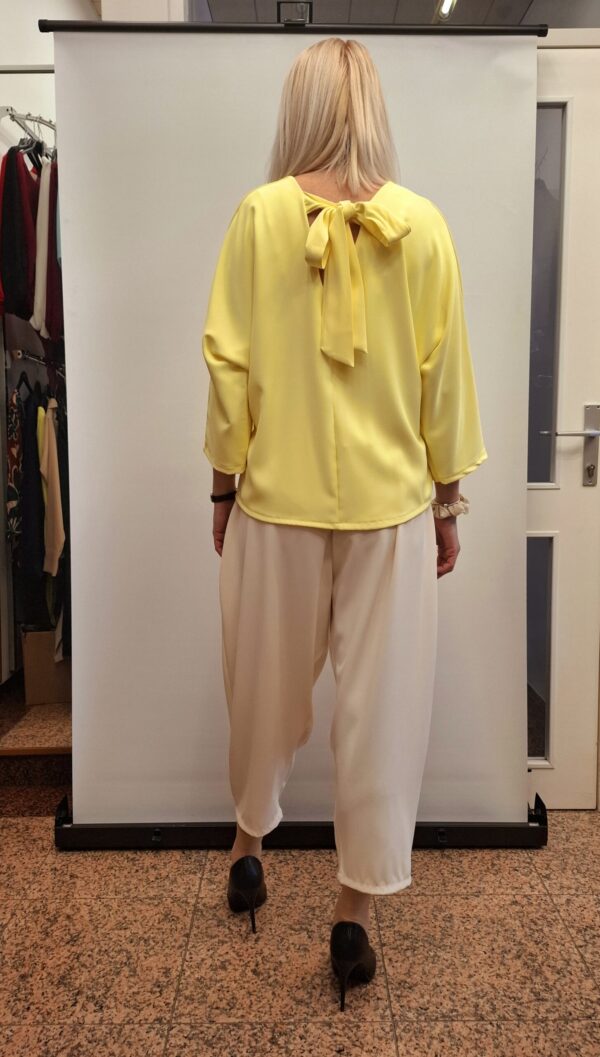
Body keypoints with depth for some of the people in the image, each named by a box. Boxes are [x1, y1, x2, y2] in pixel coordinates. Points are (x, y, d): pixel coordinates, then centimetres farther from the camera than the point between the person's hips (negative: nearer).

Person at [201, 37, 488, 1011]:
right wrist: (449, 499, 10)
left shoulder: (261, 213, -3)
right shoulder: (423, 224, -1)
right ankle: (356, 912, 21)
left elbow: (229, 361, -4)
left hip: (279, 498, 0)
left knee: (268, 685, 18)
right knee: (382, 702, 9)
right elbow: (445, 373, 1)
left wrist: (223, 481, 8)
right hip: (392, 503, 0)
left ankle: (250, 844, 40)